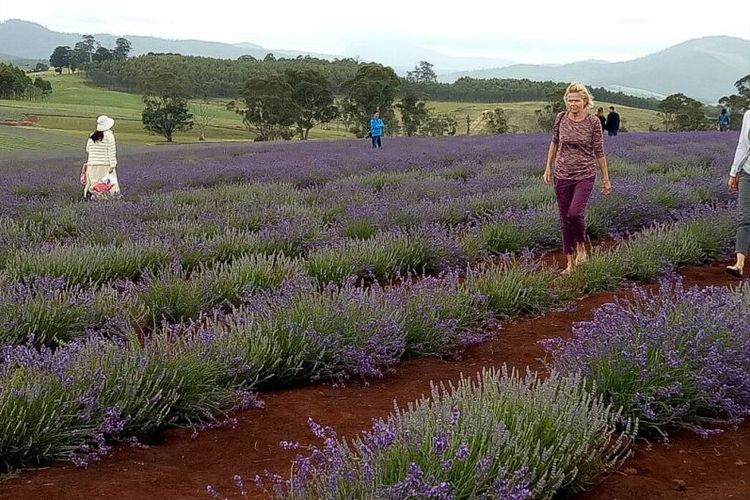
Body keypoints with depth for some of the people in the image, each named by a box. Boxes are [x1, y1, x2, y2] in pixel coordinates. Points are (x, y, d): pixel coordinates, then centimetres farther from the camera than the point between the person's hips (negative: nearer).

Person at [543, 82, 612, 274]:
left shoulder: (593, 122, -8)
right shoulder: (561, 118, -1)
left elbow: (599, 152, -3)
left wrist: (606, 179, 1)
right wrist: (548, 168, 13)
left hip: (585, 175, -3)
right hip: (562, 176, 3)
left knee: (575, 213, -23)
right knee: (565, 220, 6)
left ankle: (581, 247, 6)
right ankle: (570, 263, 17)